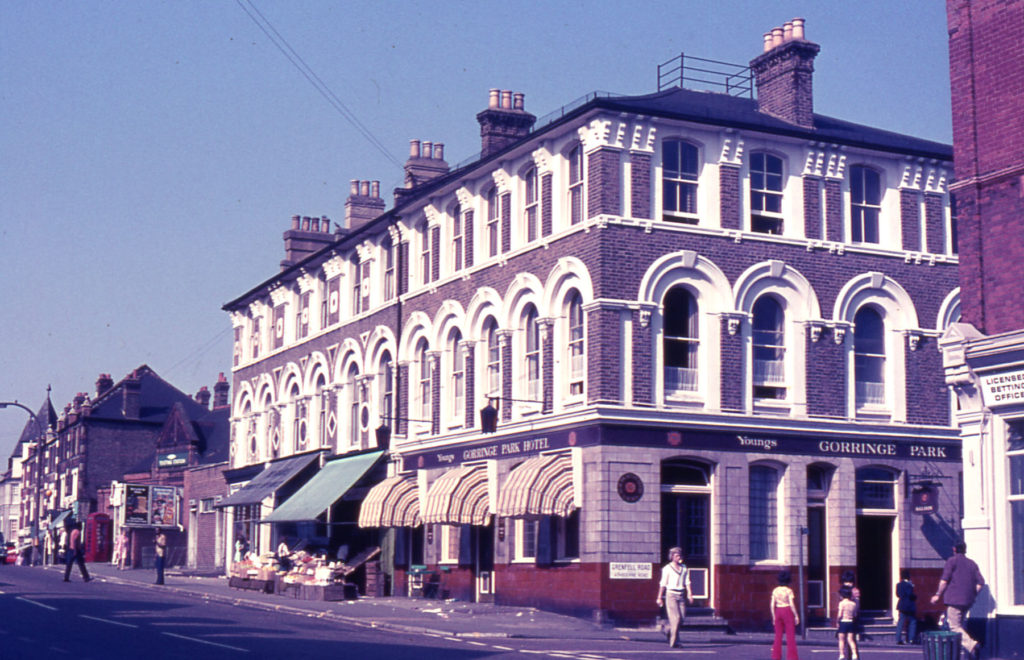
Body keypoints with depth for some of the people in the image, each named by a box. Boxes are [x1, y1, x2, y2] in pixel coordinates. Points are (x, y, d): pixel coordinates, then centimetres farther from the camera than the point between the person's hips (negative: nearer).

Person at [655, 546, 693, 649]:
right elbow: (663, 583, 0)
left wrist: (689, 594, -2)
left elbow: (687, 582, 10)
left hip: (681, 595, 5)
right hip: (671, 594, -5)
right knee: (675, 618, -12)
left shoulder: (684, 568, 13)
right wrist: (659, 597, -1)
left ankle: (670, 630, 26)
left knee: (682, 617, -2)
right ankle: (673, 642, -7)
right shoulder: (667, 568, 0)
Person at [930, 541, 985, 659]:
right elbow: (980, 582, 11)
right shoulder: (972, 563, 16)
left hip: (954, 599, -7)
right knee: (959, 625, 17)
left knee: (954, 626, -10)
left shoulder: (952, 561, -2)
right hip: (968, 601, 7)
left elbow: (944, 579, -10)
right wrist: (972, 595, 19)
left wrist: (938, 594, -3)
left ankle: (971, 644, -30)